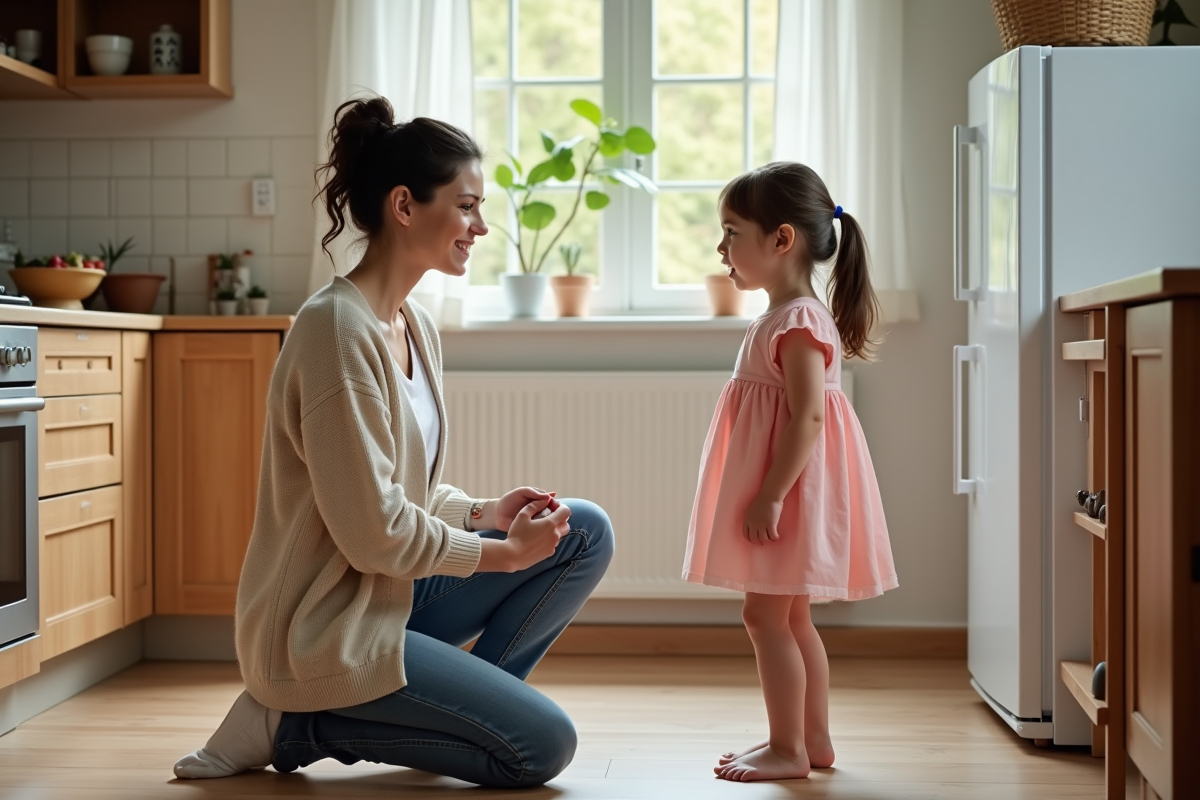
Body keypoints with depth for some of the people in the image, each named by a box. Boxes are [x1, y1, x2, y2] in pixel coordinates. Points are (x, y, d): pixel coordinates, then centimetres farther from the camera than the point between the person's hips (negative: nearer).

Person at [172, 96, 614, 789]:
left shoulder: (416, 326, 7)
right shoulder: (339, 329, -22)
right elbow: (373, 530, -23)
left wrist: (487, 512, -3)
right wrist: (503, 552, -12)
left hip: (394, 592, 9)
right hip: (329, 628, -9)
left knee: (587, 533, 2)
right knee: (543, 747, -9)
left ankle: (463, 702, 6)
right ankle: (297, 725, 0)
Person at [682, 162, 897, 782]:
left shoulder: (798, 322, -18)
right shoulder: (787, 318, 14)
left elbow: (807, 417, -25)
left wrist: (770, 495, -26)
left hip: (789, 490, -11)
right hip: (782, 495, 11)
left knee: (765, 614, -5)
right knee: (789, 617, 15)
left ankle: (789, 749, 3)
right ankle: (814, 740, 23)